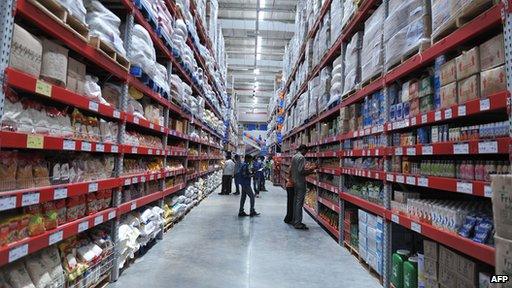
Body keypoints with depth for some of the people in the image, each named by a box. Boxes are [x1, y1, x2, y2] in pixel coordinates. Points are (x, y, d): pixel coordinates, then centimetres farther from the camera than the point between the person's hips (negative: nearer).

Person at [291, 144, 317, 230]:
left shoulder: (294, 157, 13)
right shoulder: (301, 157, -16)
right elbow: (301, 171, -22)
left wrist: (307, 168, 18)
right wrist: (311, 168, -10)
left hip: (295, 182, 9)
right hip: (300, 182, -9)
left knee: (295, 201, 14)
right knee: (299, 203, -5)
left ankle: (295, 221, 21)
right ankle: (298, 223, 0)